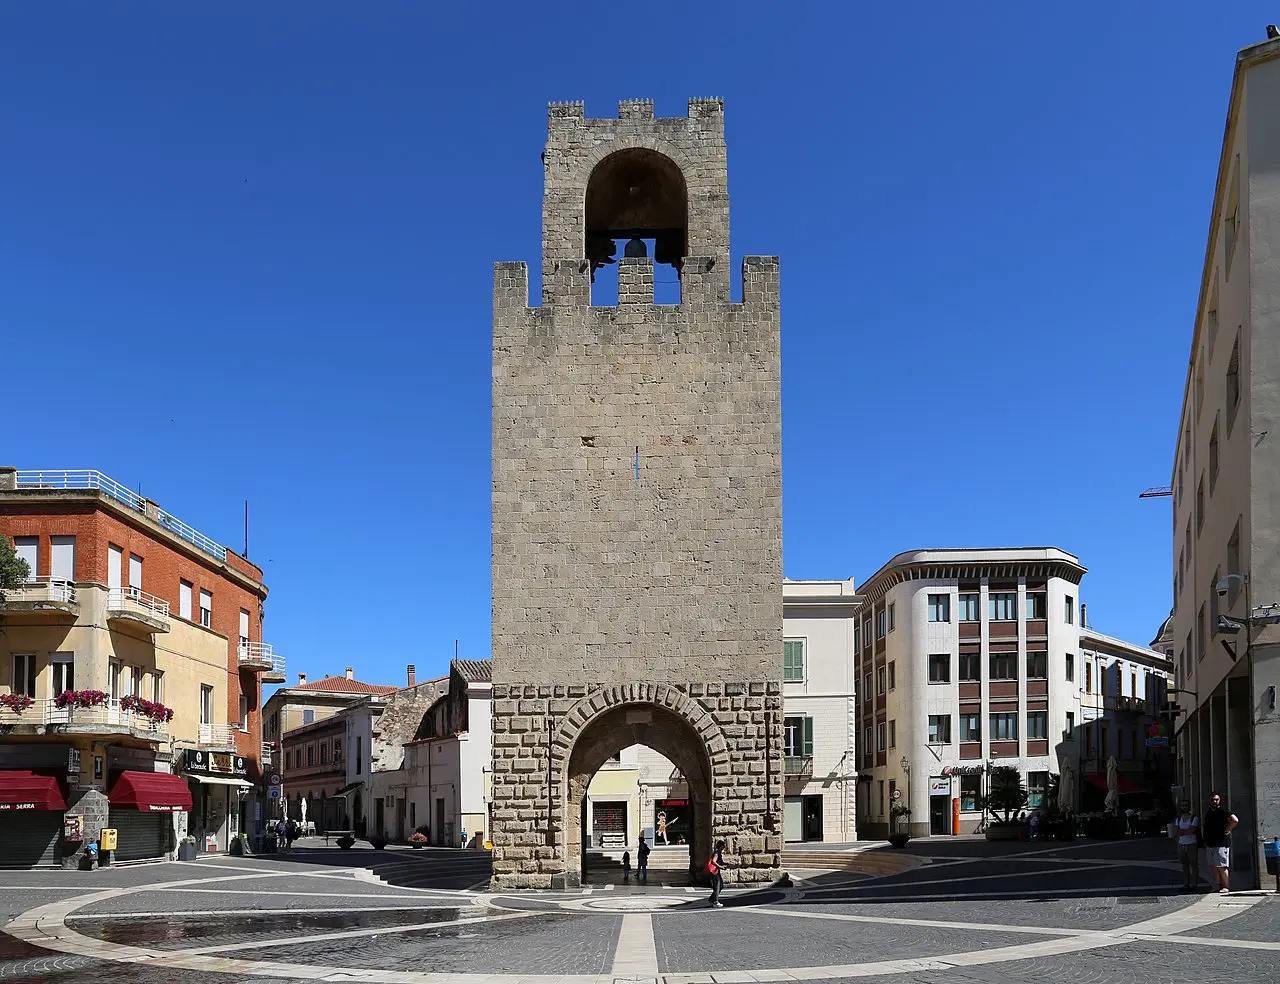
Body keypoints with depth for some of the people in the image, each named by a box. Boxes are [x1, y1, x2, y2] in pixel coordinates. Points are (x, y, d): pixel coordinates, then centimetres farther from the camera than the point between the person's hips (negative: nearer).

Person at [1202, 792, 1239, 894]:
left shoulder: (1222, 811, -10)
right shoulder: (1208, 812, 15)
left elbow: (1235, 820, -22)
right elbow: (1203, 825, 32)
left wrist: (1227, 830, -14)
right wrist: (1203, 836, 21)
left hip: (1221, 843, -9)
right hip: (1210, 844, 9)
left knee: (1221, 867, -8)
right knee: (1214, 867, 10)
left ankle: (1226, 887, -2)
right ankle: (1219, 885, 16)